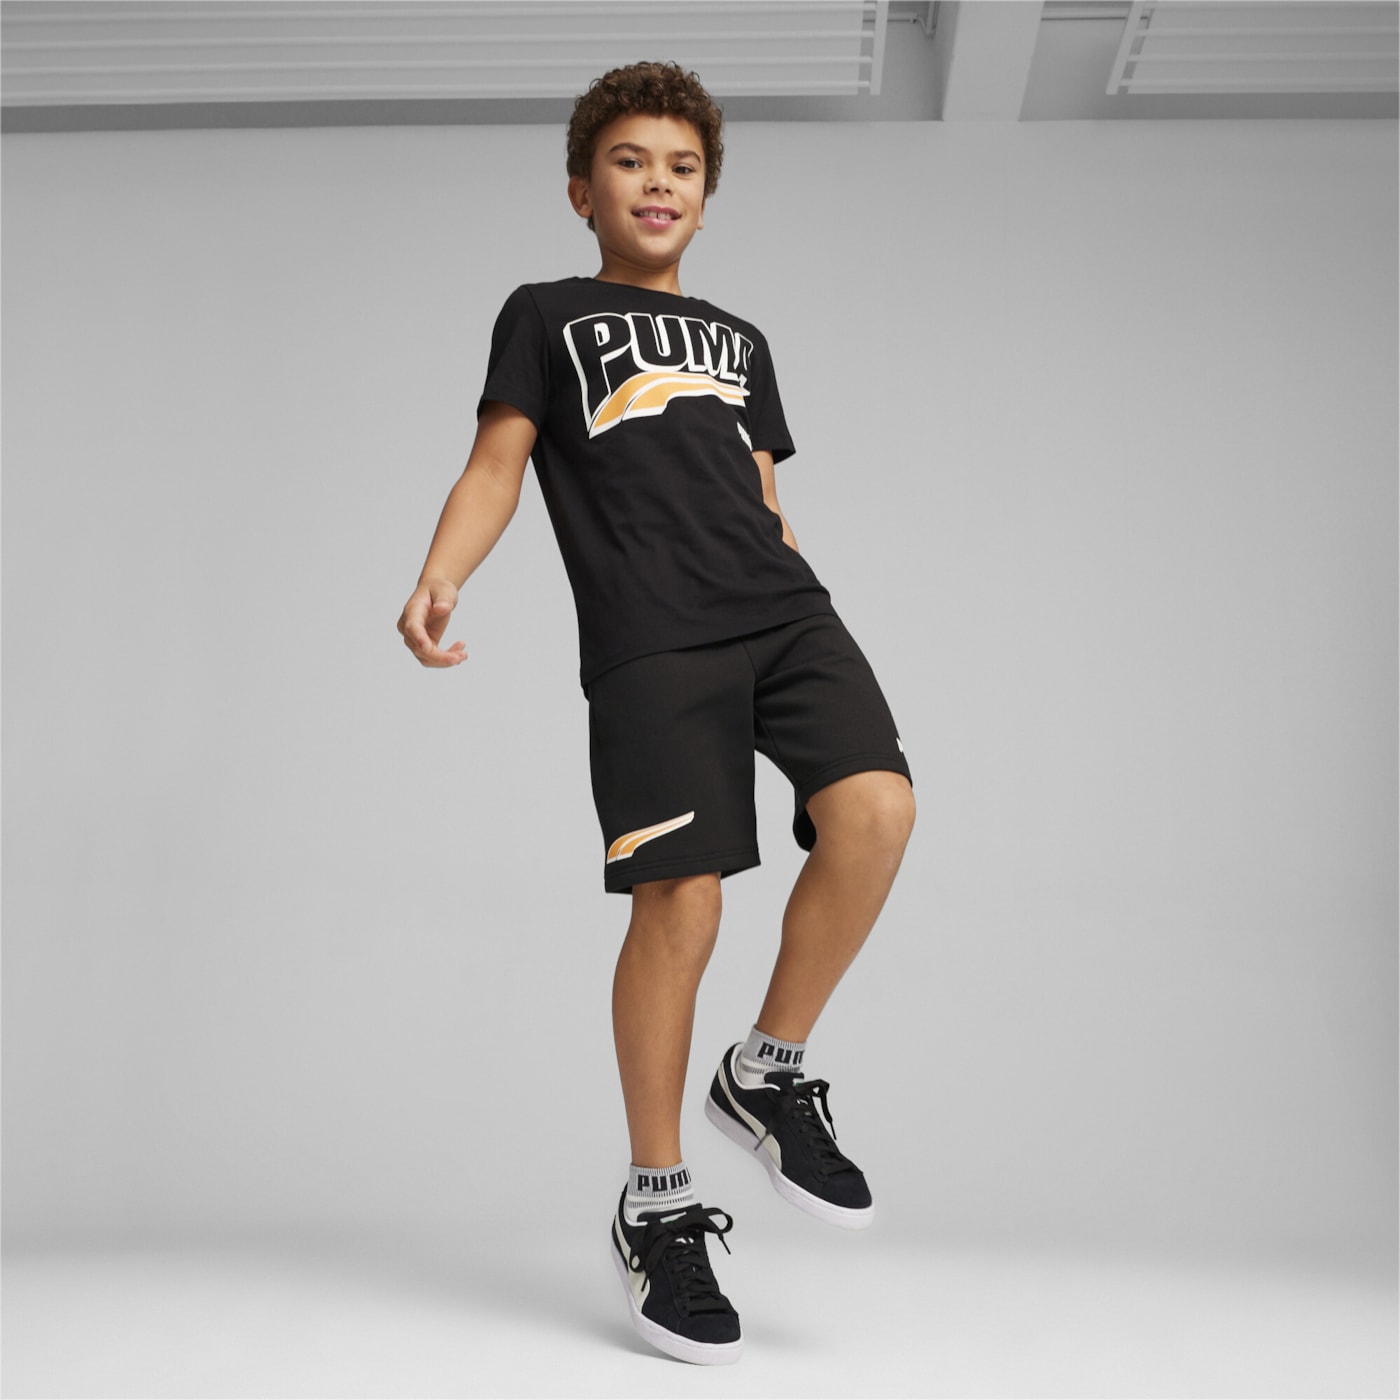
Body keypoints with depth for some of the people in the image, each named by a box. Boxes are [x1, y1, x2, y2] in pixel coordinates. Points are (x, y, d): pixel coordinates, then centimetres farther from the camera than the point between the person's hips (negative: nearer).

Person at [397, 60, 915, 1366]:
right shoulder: (546, 315, 18)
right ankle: (656, 1206, 5)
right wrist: (437, 577, -12)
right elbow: (497, 463, 7)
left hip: (783, 608, 4)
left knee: (875, 808, -21)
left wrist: (817, 655, 21)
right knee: (680, 899, -11)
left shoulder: (740, 340, 30)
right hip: (648, 640, -4)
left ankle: (768, 1074, 0)